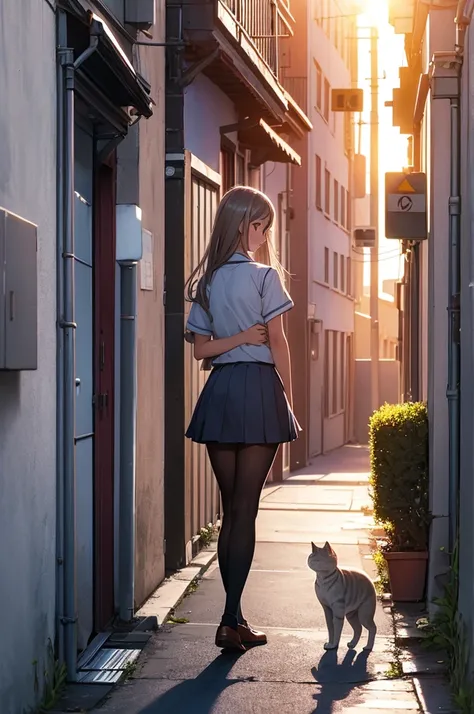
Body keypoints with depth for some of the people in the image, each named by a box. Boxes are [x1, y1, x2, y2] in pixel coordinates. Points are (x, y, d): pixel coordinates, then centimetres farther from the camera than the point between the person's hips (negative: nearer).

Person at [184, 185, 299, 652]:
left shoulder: (208, 281, 12)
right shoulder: (264, 275, -5)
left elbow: (200, 347, 9)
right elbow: (278, 344, -4)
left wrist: (239, 337, 1)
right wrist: (288, 400, 2)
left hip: (219, 391, 5)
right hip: (258, 389, -5)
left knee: (230, 510, 10)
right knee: (246, 511, -4)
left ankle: (235, 618, 12)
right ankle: (231, 621, -8)